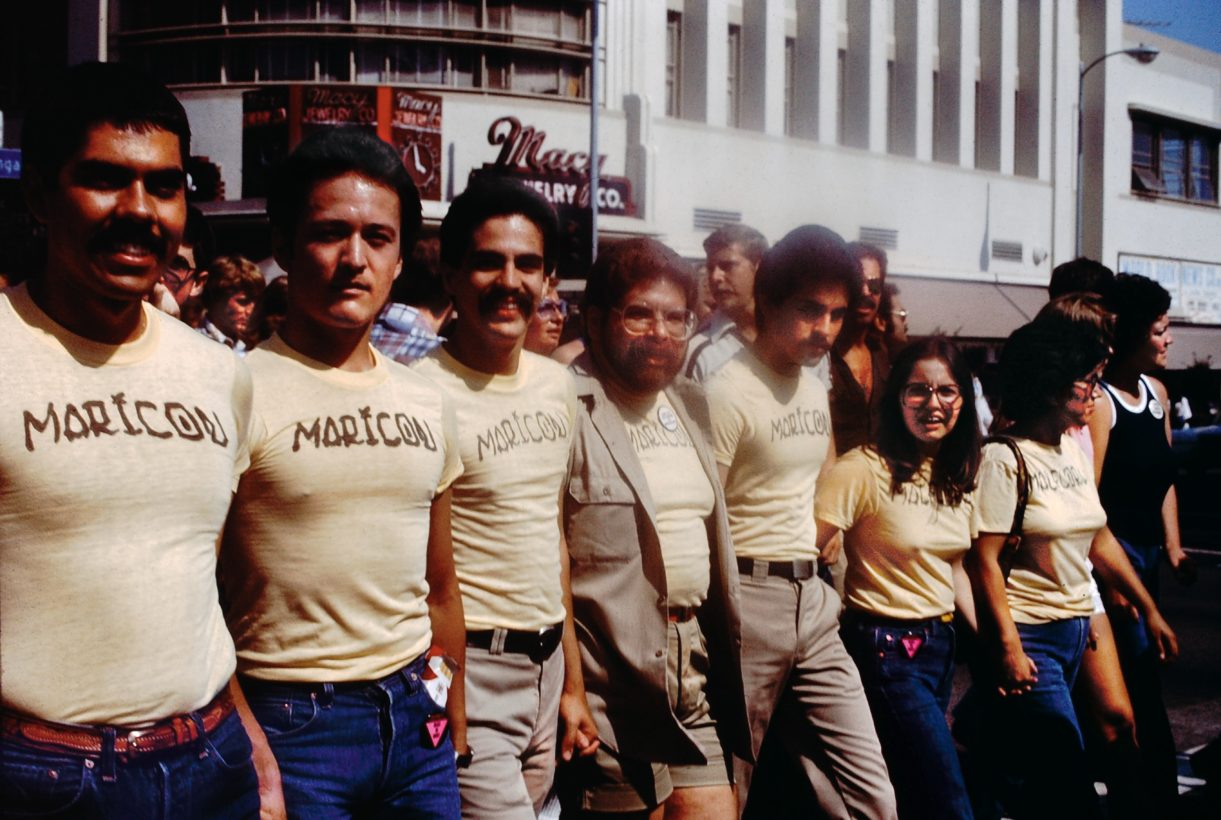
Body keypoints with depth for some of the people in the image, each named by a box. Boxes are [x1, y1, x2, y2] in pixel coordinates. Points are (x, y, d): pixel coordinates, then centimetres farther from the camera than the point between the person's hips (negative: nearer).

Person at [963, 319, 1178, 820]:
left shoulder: (1074, 450, 8)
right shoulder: (1003, 459, -15)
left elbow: (1099, 539, 15)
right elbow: (984, 560, -18)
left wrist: (1150, 610, 15)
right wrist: (1009, 648, -21)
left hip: (1076, 627, 7)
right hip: (1029, 635, -7)